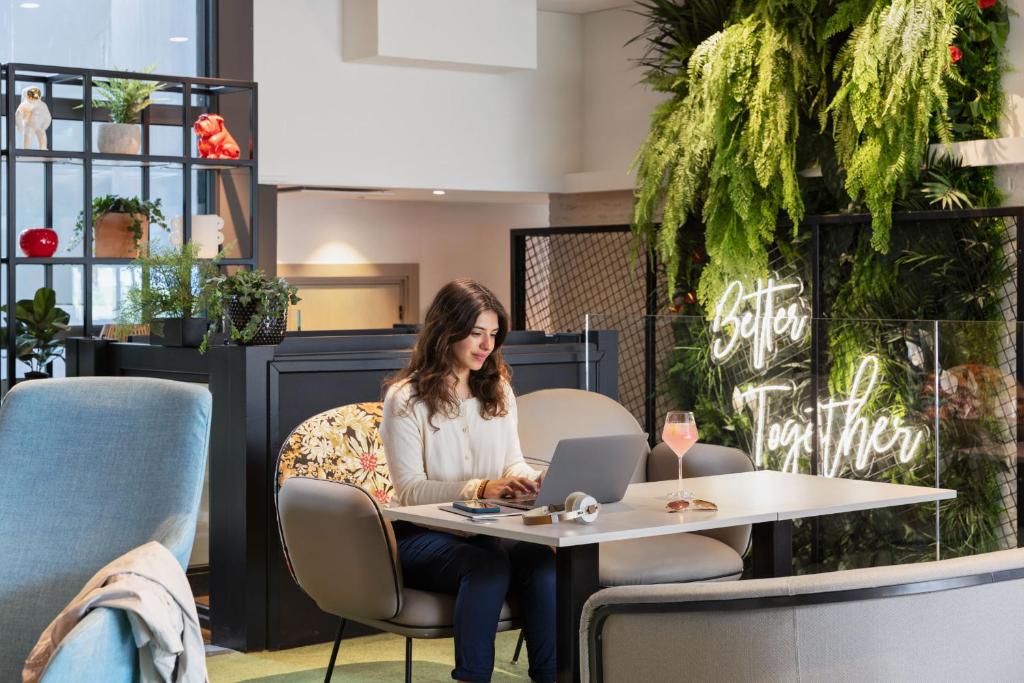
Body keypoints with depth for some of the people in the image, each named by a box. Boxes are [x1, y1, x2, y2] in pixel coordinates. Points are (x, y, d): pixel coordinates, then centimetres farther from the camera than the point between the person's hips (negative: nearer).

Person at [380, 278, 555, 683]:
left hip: (489, 530, 4)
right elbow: (410, 490, -12)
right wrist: (480, 489, -26)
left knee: (542, 559, -29)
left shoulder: (498, 390, 13)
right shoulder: (406, 399, -6)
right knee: (488, 564, -36)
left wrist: (534, 481, -11)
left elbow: (513, 463, 15)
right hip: (424, 537, -4)